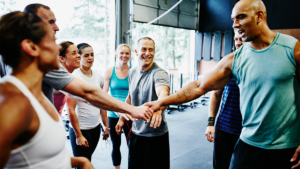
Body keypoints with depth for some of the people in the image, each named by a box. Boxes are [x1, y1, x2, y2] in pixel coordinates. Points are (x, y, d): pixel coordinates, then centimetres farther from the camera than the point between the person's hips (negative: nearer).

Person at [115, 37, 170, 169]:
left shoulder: (159, 73, -17)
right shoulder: (132, 72, 4)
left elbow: (163, 93, -38)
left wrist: (158, 108, -59)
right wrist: (122, 119, 17)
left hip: (156, 135, -6)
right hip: (136, 132, 6)